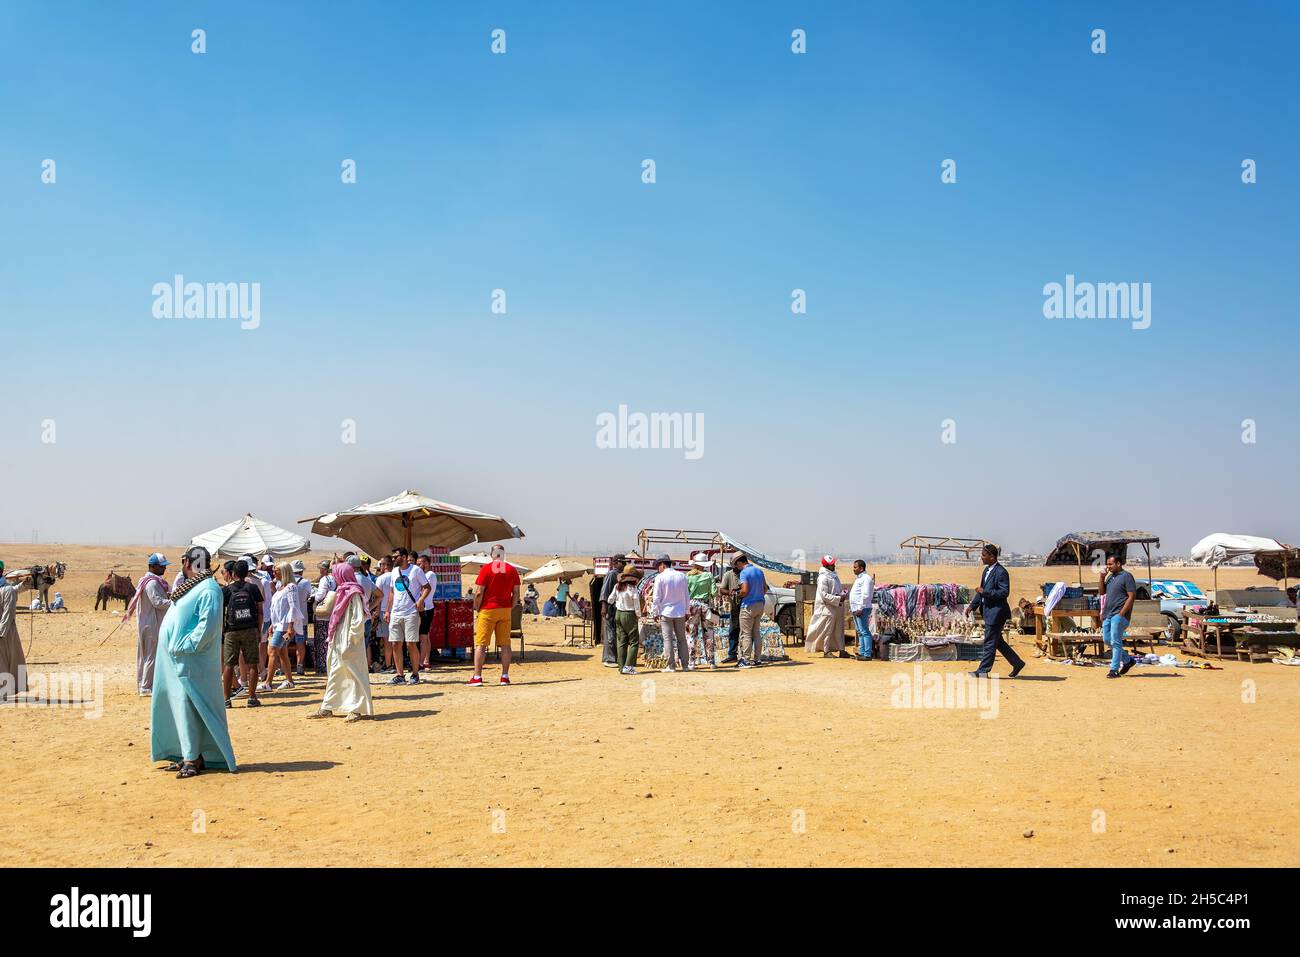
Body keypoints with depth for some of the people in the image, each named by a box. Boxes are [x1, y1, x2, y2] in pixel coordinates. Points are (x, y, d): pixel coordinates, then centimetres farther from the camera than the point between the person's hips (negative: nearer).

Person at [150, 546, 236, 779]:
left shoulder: (208, 589, -15)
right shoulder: (189, 586, 16)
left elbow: (208, 625, -23)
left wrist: (185, 646, -21)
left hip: (190, 662, -10)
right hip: (176, 662, 10)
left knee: (188, 708, -7)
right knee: (180, 707, 13)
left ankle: (194, 759, -1)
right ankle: (188, 755, 21)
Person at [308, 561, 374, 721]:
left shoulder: (354, 594, -14)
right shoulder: (342, 591, 13)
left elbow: (358, 620, -19)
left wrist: (350, 642, -19)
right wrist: (332, 637, 14)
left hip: (349, 642, -10)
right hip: (339, 641, 10)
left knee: (354, 673, -3)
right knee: (334, 673, 14)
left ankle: (357, 709, 3)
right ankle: (327, 708, 21)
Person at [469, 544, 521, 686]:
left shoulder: (486, 569, -8)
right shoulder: (512, 569, 4)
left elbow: (478, 593, -10)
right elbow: (516, 593, 5)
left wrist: (477, 610, 1)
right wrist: (510, 608, 14)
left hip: (487, 610, -4)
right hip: (505, 611, 4)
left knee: (480, 644, -1)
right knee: (505, 644, 8)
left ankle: (477, 677, -4)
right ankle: (505, 677, 8)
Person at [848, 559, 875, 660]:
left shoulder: (866, 578, -12)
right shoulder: (858, 578, 20)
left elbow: (865, 595, -20)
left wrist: (860, 608, -22)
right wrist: (852, 608, 21)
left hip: (862, 609, -11)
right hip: (856, 609, 11)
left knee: (864, 632, -10)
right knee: (860, 632, 12)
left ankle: (867, 654, -10)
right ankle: (862, 653, 16)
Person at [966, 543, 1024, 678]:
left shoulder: (1001, 572, -17)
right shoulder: (987, 570, 13)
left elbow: (1004, 592, -22)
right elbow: (982, 590, 19)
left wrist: (985, 592, -23)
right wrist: (973, 605, 12)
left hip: (996, 611, -10)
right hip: (988, 610, 10)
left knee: (990, 642, -2)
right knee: (997, 641, 17)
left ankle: (983, 671, 4)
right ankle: (1017, 663, 26)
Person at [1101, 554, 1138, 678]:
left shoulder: (1126, 576, -8)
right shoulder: (1110, 577, 17)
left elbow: (1132, 596, -14)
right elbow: (1102, 592, 22)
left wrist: (1121, 614, -18)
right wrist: (1102, 578, 5)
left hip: (1119, 615, -9)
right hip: (1108, 614, 9)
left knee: (1115, 642, -8)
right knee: (1107, 639, 11)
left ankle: (1114, 670, -4)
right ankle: (1127, 660, 26)